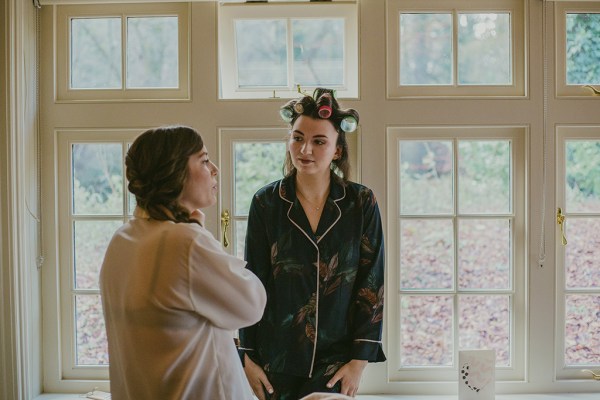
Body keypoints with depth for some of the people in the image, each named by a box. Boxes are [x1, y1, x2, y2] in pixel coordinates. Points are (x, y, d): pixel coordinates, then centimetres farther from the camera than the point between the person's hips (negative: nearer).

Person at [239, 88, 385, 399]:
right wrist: (248, 358, -1)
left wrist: (359, 360, -6)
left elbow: (371, 285, -2)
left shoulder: (361, 203, -3)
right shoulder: (266, 202, -2)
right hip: (276, 360, 1)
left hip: (336, 360, -1)